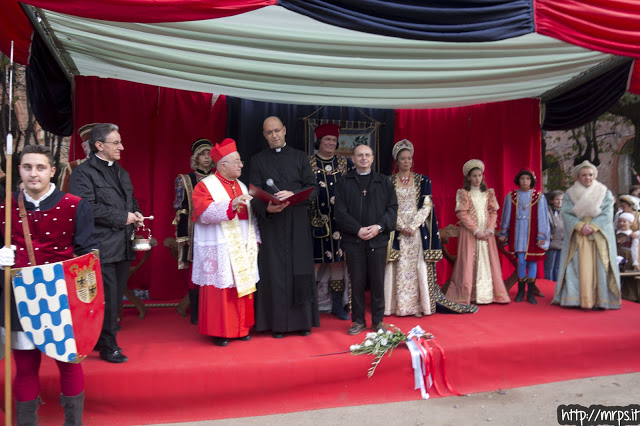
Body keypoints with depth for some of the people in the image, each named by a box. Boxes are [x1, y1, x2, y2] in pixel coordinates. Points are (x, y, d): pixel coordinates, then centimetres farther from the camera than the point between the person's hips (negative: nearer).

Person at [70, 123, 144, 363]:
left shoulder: (121, 173, 19)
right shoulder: (83, 173, -7)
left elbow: (131, 200, 29)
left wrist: (136, 213, 6)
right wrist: (123, 217, -16)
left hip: (123, 246, 8)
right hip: (102, 246, -8)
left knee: (116, 296, 14)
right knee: (107, 297, -4)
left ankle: (102, 340, 28)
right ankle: (108, 347, 9)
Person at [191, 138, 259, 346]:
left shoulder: (241, 186, 16)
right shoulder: (206, 185, -5)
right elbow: (204, 212, -19)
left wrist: (255, 240, 8)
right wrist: (231, 204, -28)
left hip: (243, 249, 6)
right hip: (219, 250, -6)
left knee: (243, 288, 8)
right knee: (220, 289, -2)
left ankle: (241, 328, 20)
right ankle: (218, 331, 11)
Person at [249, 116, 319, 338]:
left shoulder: (300, 157, 11)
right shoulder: (258, 160, 10)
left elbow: (313, 188, 3)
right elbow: (255, 195, 1)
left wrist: (293, 194, -16)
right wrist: (266, 208, -21)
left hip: (298, 222, 1)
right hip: (271, 223, 0)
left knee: (300, 271, 1)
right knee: (275, 271, 0)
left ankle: (303, 321, 12)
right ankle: (277, 322, 9)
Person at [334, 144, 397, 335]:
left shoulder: (383, 181, 10)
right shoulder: (344, 182, 7)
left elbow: (392, 208, 4)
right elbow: (340, 212, -1)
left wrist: (379, 227, -11)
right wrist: (358, 229, -12)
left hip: (378, 239, 1)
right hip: (353, 240, 0)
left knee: (378, 281, 5)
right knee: (357, 281, 5)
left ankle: (377, 321, 18)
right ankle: (358, 321, 17)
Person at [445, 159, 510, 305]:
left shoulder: (489, 193, 11)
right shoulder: (463, 193, 0)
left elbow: (493, 212, 7)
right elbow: (462, 214, -7)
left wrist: (489, 229, -9)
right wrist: (476, 230, -14)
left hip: (487, 233, 4)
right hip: (469, 233, -3)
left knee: (487, 262, 3)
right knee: (469, 263, -4)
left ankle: (487, 294, 9)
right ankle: (466, 295, 1)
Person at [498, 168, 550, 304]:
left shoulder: (539, 196, 0)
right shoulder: (511, 196, 4)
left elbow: (542, 217, -1)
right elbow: (506, 216, 9)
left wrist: (541, 236, -4)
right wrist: (503, 233, 10)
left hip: (532, 234, 0)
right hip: (518, 233, 0)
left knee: (532, 262, 3)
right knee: (521, 261, -4)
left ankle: (531, 293, 13)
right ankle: (521, 291, 11)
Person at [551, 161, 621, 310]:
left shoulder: (605, 193, 8)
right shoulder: (569, 194, 8)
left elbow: (607, 214, -2)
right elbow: (566, 214, -4)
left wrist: (592, 227, -16)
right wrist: (580, 226, -19)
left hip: (598, 237, 0)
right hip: (576, 238, 0)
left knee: (598, 267, -5)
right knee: (576, 267, -4)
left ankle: (599, 300, -2)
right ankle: (574, 298, -2)